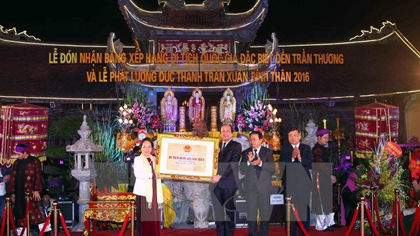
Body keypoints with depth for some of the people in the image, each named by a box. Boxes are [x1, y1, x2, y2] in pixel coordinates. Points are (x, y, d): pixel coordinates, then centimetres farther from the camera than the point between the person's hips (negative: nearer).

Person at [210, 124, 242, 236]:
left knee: (229, 209, 1)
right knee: (217, 210, 6)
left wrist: (220, 176, -16)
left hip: (228, 182, -4)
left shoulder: (236, 146, 1)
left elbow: (233, 163, -10)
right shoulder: (216, 146, 17)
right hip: (216, 182, 4)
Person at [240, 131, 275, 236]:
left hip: (264, 187, -1)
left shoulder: (268, 152, 4)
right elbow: (242, 170, 2)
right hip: (251, 187, 1)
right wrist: (248, 162, -16)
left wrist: (261, 163, -21)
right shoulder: (246, 153, 9)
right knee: (251, 214, 4)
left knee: (265, 213, 5)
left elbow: (272, 168, -6)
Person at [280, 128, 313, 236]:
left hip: (304, 182, 1)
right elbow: (282, 165, -5)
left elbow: (310, 164, -2)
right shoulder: (285, 149, 7)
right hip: (289, 182, 0)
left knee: (304, 207, 2)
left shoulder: (306, 148, 9)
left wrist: (300, 158, -16)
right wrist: (292, 158, -18)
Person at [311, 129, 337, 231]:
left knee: (326, 201, 10)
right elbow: (320, 164, -19)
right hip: (320, 177, -9)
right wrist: (330, 176, -18)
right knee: (321, 201, -2)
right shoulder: (317, 149, -13)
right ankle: (322, 225, 5)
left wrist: (330, 176, 10)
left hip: (325, 177, 9)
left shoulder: (322, 148, 15)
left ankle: (326, 223, 16)